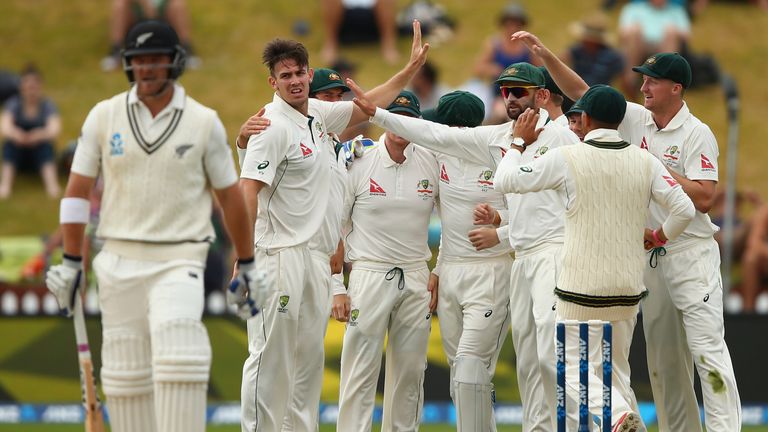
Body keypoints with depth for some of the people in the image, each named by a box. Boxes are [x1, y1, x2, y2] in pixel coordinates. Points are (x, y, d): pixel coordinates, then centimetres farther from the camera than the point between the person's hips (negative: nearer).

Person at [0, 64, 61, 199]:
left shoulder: (48, 105, -5)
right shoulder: (13, 104, -4)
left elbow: (55, 129, -24)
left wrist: (41, 135, -47)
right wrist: (14, 134, -46)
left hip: (40, 152, -1)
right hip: (17, 155, 1)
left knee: (46, 143, -32)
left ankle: (52, 184, -49)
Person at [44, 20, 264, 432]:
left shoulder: (204, 122, 1)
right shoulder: (104, 116, 4)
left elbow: (230, 196, 9)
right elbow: (77, 190, 9)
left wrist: (247, 267, 12)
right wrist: (71, 262, 7)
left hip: (179, 262, -2)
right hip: (119, 262, 3)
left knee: (177, 357, -22)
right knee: (125, 373, 4)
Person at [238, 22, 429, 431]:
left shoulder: (319, 114, 13)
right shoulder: (274, 126, -11)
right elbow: (247, 190, -17)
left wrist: (412, 67, 28)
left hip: (317, 256, 9)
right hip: (281, 255, -9)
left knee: (310, 356, 9)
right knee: (271, 356, -9)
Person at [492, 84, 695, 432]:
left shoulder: (566, 158, -9)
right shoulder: (645, 161, 1)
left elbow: (505, 180, -3)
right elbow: (684, 209, -2)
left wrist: (518, 141, 13)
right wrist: (659, 236, 17)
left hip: (581, 287, -4)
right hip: (629, 287, 4)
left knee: (576, 368, 0)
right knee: (616, 369, 17)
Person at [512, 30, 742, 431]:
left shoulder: (697, 134, -11)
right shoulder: (636, 119, 7)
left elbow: (703, 198, -18)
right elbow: (581, 92, 9)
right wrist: (546, 55, 0)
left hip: (690, 252, -7)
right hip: (650, 254, 7)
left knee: (707, 347, -14)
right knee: (662, 356, 8)